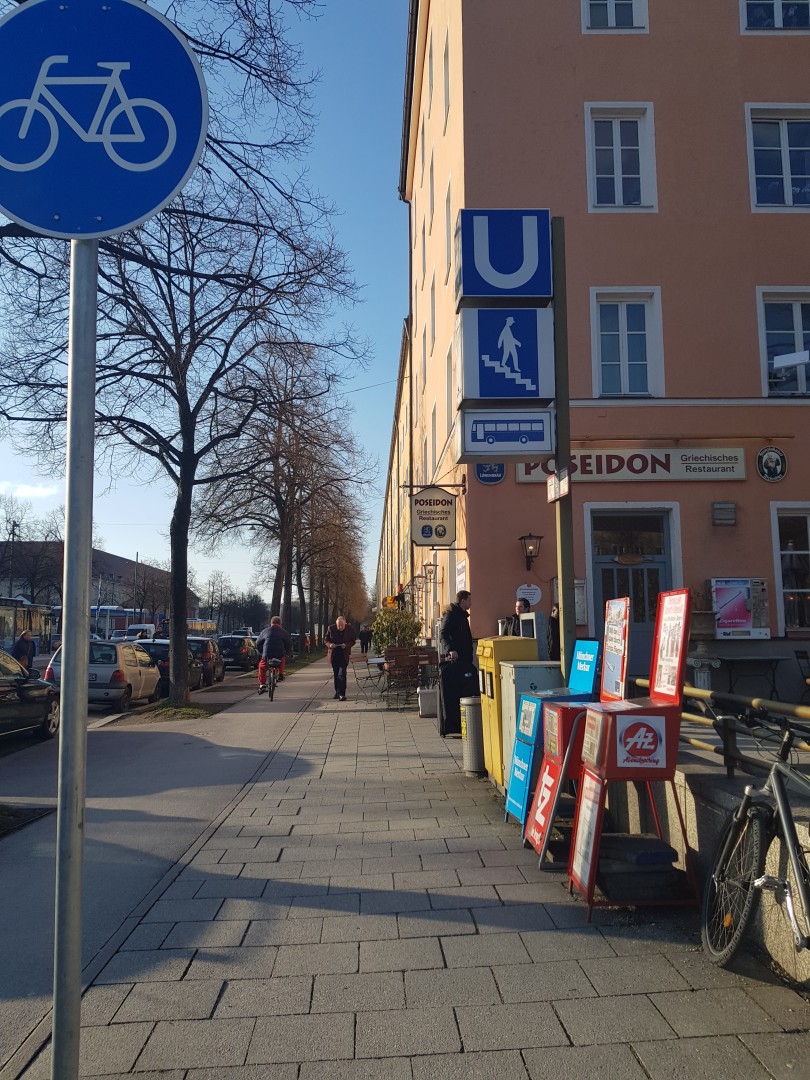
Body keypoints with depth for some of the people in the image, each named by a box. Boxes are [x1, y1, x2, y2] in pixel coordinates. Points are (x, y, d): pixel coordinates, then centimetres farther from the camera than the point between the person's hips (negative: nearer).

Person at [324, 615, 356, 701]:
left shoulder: (349, 629, -7)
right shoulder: (331, 628, -5)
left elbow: (353, 641, 2)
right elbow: (325, 639, 5)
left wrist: (346, 645, -18)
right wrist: (330, 644, -16)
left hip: (344, 654, -3)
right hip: (334, 654, 3)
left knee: (342, 674, -12)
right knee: (336, 674, 12)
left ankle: (341, 694, -13)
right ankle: (337, 692, 25)